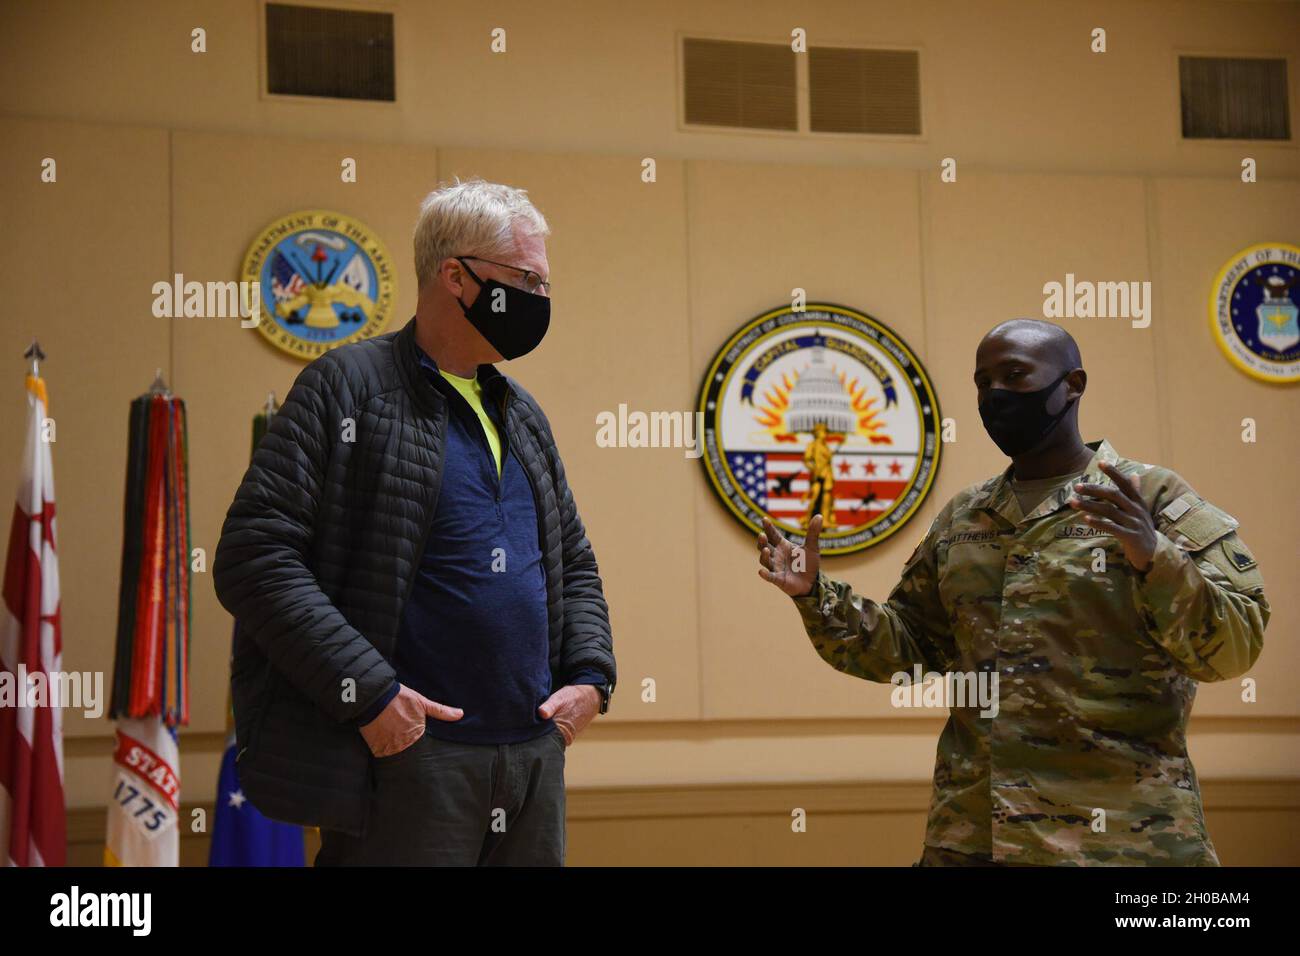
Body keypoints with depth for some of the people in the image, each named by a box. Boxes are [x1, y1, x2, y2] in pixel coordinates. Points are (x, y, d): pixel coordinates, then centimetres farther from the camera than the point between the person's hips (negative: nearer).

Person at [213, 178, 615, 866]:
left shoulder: (521, 414, 18)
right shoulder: (347, 385, -4)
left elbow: (574, 564, 28)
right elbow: (253, 557, -12)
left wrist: (590, 676, 9)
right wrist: (366, 693, -18)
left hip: (535, 758, 7)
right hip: (407, 757, -7)